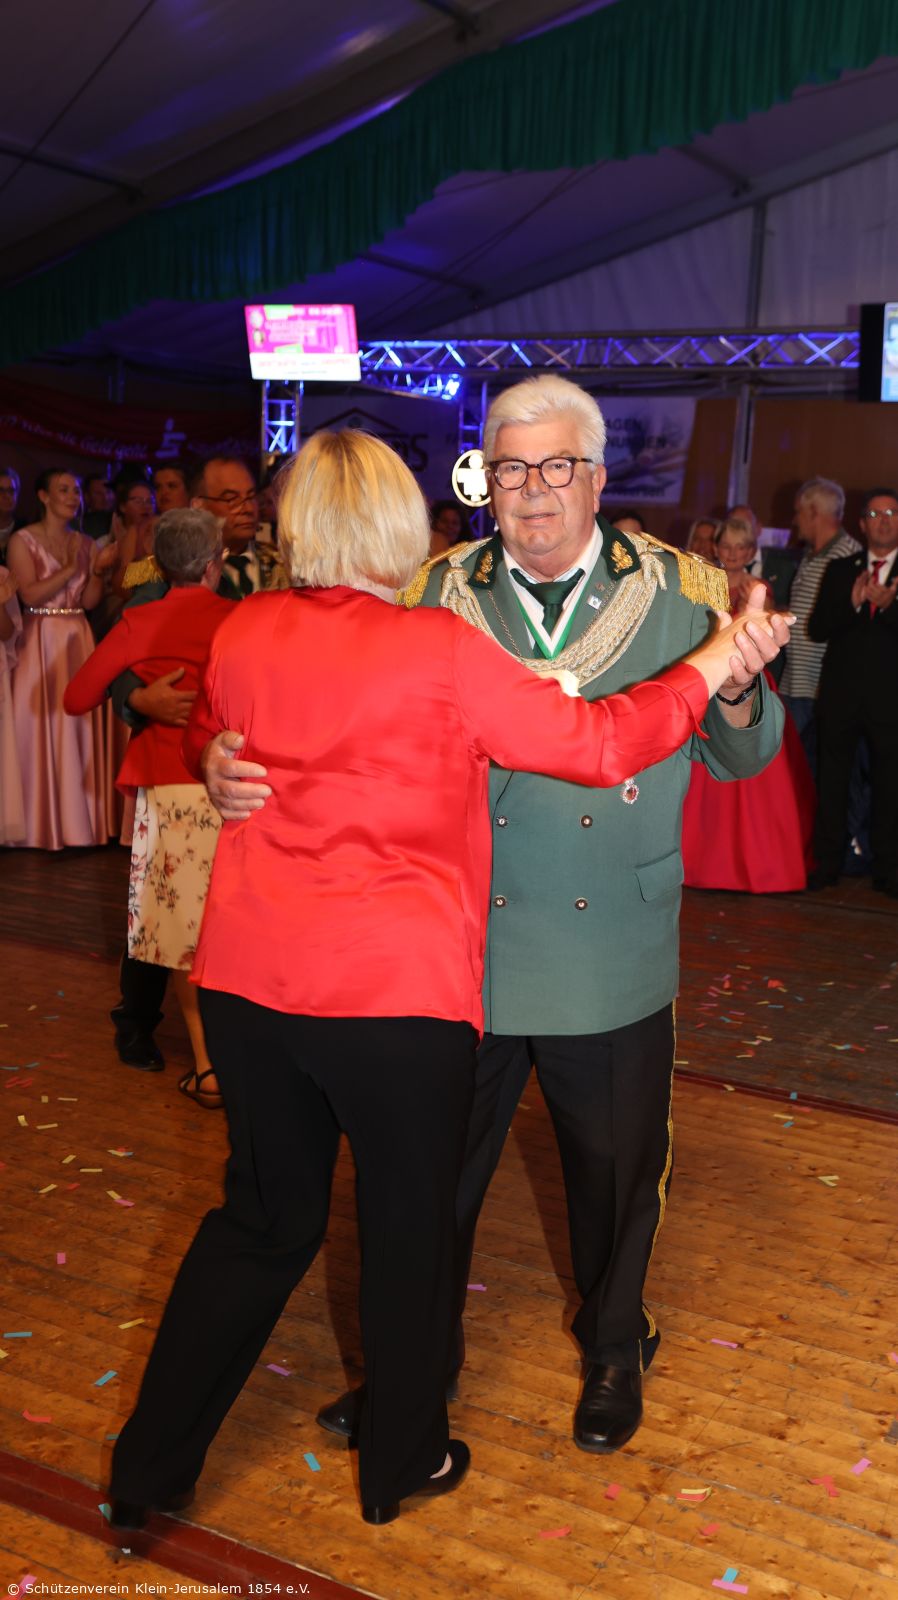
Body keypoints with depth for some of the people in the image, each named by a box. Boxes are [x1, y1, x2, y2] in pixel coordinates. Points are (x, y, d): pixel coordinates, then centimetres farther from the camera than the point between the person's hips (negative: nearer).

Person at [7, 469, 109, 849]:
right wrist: (69, 569, -13)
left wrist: (98, 568, -11)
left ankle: (77, 819, 12)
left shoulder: (85, 544, 12)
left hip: (77, 642, 4)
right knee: (40, 725, -1)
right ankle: (45, 823, 8)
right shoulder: (23, 540, -2)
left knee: (77, 727, 4)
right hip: (40, 642, -4)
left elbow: (89, 601, 4)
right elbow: (30, 593, -13)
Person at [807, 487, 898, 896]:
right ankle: (827, 864, 18)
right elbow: (816, 629, 0)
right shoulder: (840, 570, 9)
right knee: (831, 782, 8)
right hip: (840, 693, 2)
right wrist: (853, 602, -14)